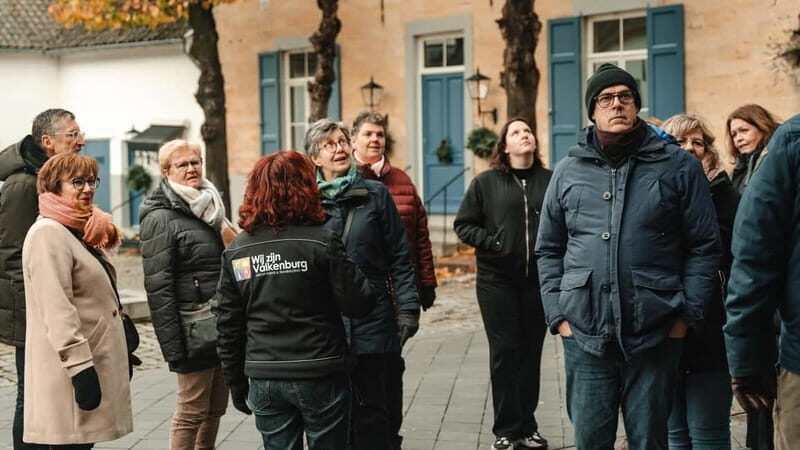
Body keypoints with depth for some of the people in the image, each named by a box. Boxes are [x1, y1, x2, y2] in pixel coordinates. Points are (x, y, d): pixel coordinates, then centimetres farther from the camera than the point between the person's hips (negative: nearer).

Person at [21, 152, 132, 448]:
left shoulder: (81, 231, 18)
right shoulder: (47, 234, -14)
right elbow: (57, 310, -22)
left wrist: (122, 354, 24)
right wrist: (80, 366, -26)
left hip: (94, 362, 10)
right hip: (71, 371, -10)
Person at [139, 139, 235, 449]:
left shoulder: (210, 207, 14)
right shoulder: (160, 218, -9)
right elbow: (158, 288, -15)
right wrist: (173, 346, -19)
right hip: (195, 331, -7)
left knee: (215, 408, 12)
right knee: (192, 412, -1)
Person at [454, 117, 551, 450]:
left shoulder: (550, 181, 3)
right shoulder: (486, 182, 2)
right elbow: (463, 225, 3)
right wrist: (491, 243, -10)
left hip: (538, 281, 1)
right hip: (498, 281, -1)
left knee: (531, 353, 8)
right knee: (504, 353, 2)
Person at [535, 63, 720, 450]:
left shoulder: (678, 166, 1)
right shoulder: (568, 171, 8)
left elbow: (704, 246, 1)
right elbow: (549, 250, 11)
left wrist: (687, 315, -4)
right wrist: (557, 314, 2)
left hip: (655, 335, -2)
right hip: (584, 335, 2)